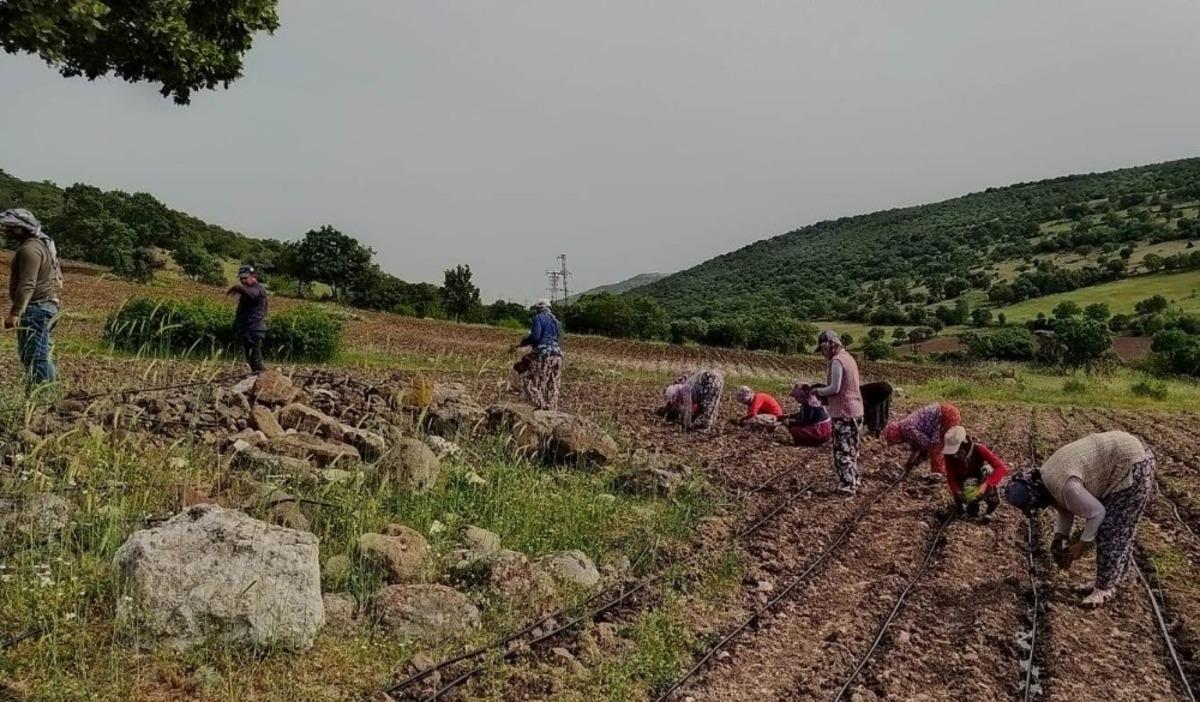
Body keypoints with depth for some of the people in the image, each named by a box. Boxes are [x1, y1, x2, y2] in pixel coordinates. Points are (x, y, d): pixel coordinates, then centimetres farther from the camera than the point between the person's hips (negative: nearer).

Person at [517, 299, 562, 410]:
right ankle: (552, 409, 8)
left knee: (531, 382, -3)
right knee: (552, 386, 9)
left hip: (543, 353, -8)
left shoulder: (538, 318, -4)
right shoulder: (555, 319, 19)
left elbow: (535, 336, -14)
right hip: (557, 355, 8)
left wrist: (523, 343, 0)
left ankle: (541, 407, -14)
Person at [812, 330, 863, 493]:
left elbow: (834, 388, -21)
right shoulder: (848, 358, 13)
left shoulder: (837, 360, -15)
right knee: (851, 449, 18)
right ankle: (854, 481, 27)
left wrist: (818, 391, -6)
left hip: (843, 413, -10)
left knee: (842, 451, -4)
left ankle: (847, 486, -2)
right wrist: (823, 388, 12)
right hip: (856, 411, 10)